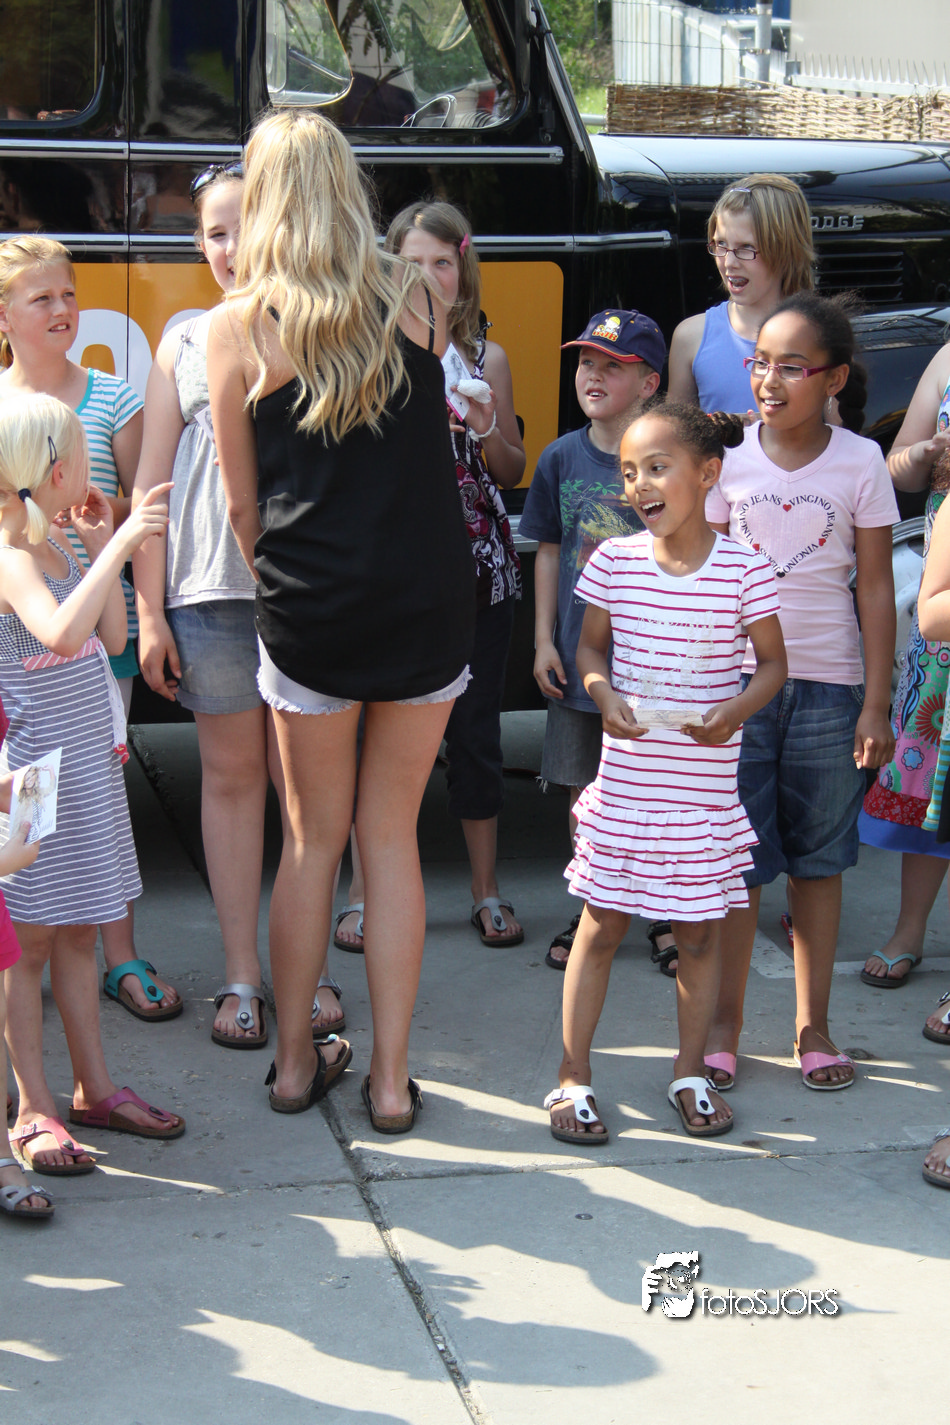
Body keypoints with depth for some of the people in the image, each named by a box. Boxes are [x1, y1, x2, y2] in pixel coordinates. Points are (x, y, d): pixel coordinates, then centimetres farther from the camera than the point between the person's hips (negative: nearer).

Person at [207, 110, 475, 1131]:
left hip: (310, 614, -1)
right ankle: (391, 1077, 15)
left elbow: (241, 504, 1)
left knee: (311, 840, 13)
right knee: (392, 836, 12)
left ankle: (295, 1061, 25)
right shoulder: (414, 301, 2)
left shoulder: (237, 328, -5)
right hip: (428, 604, 2)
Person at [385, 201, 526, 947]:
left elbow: (513, 473, 10)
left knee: (475, 728, 8)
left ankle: (487, 890, 20)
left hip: (479, 570, 2)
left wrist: (483, 424, -9)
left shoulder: (487, 358, 8)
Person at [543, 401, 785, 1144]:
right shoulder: (614, 560, -1)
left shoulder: (743, 567, -6)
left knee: (699, 936, 11)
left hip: (705, 789, -1)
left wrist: (735, 709, -16)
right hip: (625, 783, 1)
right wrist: (604, 695, -11)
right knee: (600, 929, 7)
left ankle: (691, 1073, 29)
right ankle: (574, 1077, 19)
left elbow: (773, 663, 3)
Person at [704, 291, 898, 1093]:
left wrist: (876, 703, -3)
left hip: (828, 685, 0)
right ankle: (724, 1024, 14)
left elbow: (876, 588, 0)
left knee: (819, 859, 8)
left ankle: (813, 1026, 18)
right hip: (737, 679, 0)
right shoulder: (729, 455, 0)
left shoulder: (860, 462, -2)